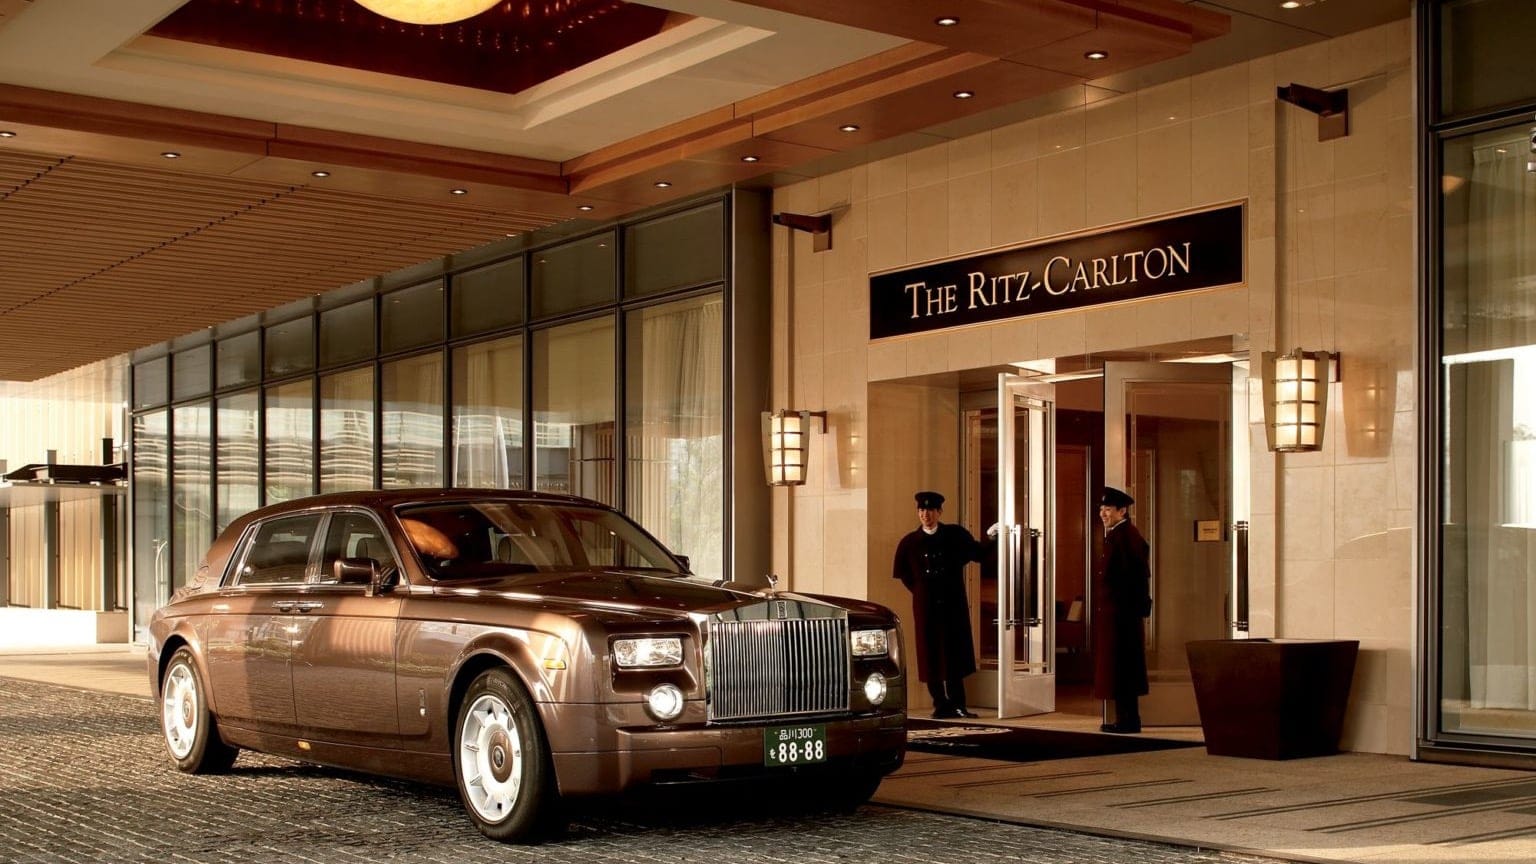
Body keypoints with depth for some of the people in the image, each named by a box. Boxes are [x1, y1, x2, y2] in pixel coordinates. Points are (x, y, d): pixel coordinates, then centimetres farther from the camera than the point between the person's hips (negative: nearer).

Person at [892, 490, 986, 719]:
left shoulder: (956, 535, 3)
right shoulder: (909, 543, 2)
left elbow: (978, 554, 11)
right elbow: (903, 574, 11)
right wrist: (921, 591, 7)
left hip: (954, 606, 0)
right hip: (926, 607, 0)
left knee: (956, 655, 2)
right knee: (931, 657, 1)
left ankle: (957, 704, 9)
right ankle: (941, 704, 10)